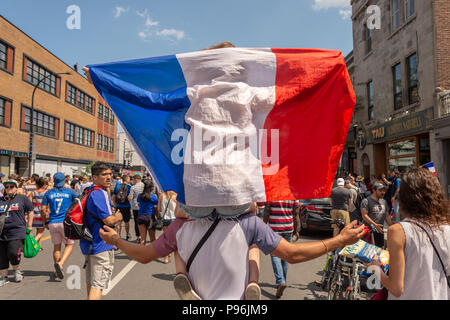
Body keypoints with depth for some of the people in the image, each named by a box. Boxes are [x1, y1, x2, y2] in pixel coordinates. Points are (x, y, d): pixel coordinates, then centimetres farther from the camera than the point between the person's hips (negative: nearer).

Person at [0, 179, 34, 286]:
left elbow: (30, 212, 9)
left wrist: (29, 226, 6)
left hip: (17, 232, -4)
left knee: (13, 253, -13)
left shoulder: (22, 198, 4)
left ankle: (17, 270, 15)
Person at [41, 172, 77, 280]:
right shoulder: (70, 191, -1)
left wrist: (45, 222, 15)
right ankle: (60, 263, -15)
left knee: (56, 246, 14)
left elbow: (43, 209, 3)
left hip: (52, 222, 3)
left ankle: (57, 270, 18)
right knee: (69, 244, 7)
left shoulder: (48, 193, 5)